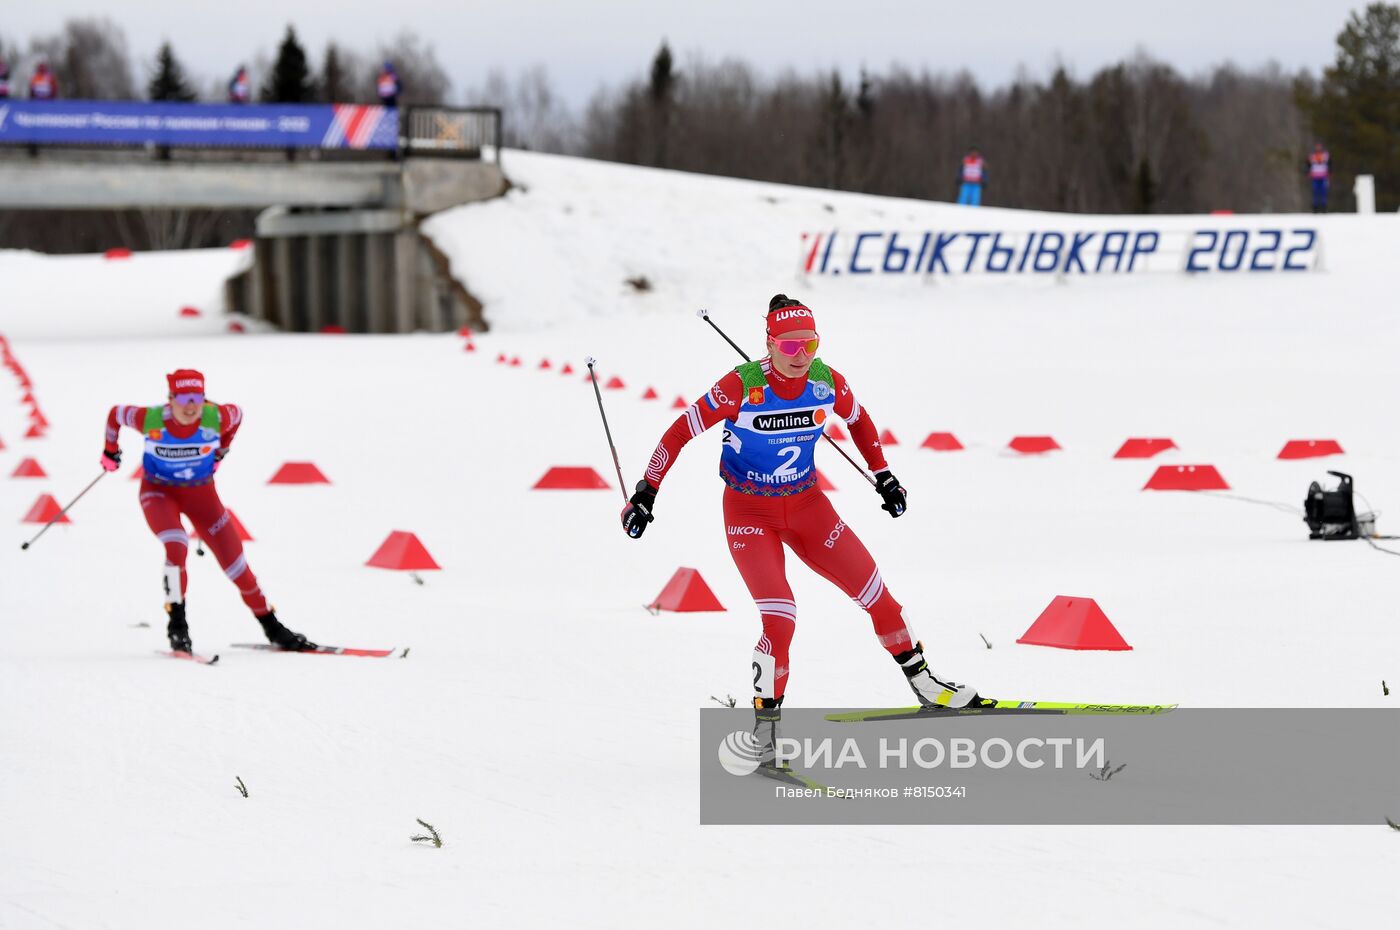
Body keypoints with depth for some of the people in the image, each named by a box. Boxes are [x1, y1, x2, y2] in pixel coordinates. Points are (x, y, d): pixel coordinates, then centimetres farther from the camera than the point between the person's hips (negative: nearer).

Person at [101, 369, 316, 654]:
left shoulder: (216, 418, -24)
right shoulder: (150, 420, -27)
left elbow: (236, 415, 0)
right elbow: (116, 414, -7)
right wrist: (110, 451, 9)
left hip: (200, 492, 2)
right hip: (159, 491, -2)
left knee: (233, 558, 2)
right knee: (176, 547, -29)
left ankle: (271, 627, 18)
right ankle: (177, 625, -13)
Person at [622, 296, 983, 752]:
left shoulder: (827, 383, -10)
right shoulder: (742, 387, -23)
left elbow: (858, 420, 12)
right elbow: (681, 432, -16)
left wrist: (883, 476, 17)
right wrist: (645, 493, -16)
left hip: (807, 506, 4)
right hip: (749, 513, -4)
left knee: (875, 593, 3)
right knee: (780, 620, -20)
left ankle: (922, 682, 25)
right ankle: (765, 727, -6)